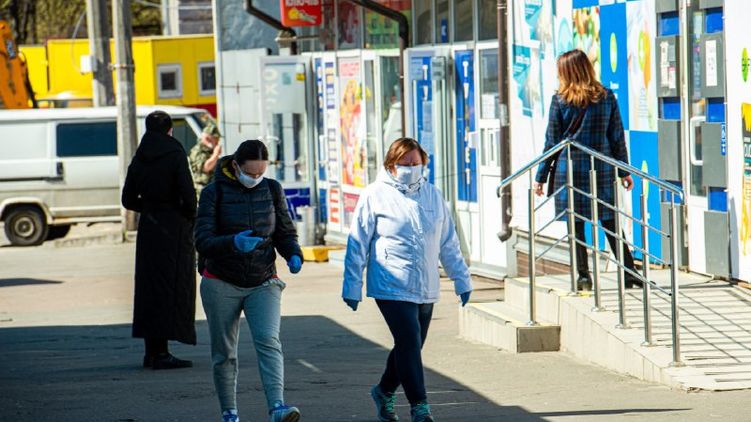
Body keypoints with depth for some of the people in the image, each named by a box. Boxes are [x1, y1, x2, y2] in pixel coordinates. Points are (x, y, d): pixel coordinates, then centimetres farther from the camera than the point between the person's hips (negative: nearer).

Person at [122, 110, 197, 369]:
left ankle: (151, 352, 14)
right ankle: (161, 353, -8)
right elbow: (187, 194, -17)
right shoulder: (175, 155, -11)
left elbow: (128, 200, 9)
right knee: (172, 287, -3)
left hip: (148, 227, 6)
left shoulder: (139, 159, 6)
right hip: (174, 229, -6)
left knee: (149, 285, 12)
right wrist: (191, 219, -1)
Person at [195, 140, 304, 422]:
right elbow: (203, 242, -14)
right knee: (224, 353, 5)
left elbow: (286, 232, 10)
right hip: (221, 284, -1)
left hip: (263, 284, 1)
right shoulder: (214, 192, -6)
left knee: (268, 341, -19)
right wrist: (233, 242, -34)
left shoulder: (272, 190, 3)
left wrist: (294, 255, -13)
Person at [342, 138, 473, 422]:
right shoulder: (375, 196, -3)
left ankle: (384, 391, 35)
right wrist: (352, 287, -3)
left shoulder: (432, 195, 10)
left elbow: (448, 243, 17)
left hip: (427, 290, 5)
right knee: (409, 344, -13)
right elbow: (357, 245, -1)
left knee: (411, 346, 13)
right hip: (392, 288, -5)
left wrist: (461, 279, 17)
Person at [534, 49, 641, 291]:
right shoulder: (606, 97, 3)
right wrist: (624, 171, 15)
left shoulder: (560, 100, -5)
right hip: (602, 171, 3)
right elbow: (618, 138, 6)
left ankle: (583, 276, 1)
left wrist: (541, 176, 4)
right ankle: (629, 273, 5)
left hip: (569, 170, -3)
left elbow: (552, 142, -3)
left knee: (576, 226, 3)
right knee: (610, 224, 8)